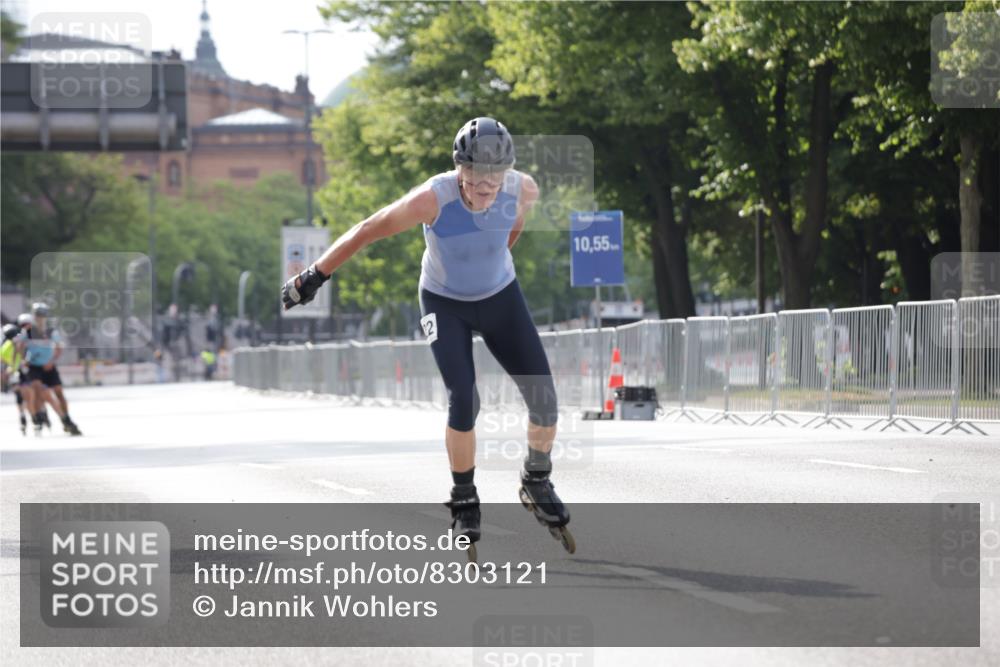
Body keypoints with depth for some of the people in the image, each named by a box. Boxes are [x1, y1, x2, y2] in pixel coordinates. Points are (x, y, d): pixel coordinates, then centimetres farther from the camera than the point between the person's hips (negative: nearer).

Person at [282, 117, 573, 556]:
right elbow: (367, 230, -21)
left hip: (502, 297, 3)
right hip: (445, 303, -3)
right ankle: (465, 503, 2)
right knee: (463, 401, -19)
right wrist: (314, 277, -15)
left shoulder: (523, 190, -23)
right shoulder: (433, 199, -33)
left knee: (544, 399, -6)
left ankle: (537, 484, 20)